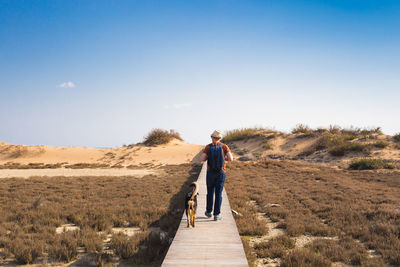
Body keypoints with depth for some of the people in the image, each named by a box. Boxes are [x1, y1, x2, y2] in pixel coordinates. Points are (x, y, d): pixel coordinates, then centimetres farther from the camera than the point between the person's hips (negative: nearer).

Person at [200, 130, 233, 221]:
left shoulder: (208, 147, -4)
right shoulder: (224, 147, -2)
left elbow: (202, 159, -12)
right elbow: (231, 159, -11)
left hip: (210, 173, 0)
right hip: (221, 173, 0)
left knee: (210, 192, 17)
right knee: (218, 194, 4)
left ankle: (208, 212, 28)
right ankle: (216, 215, 2)